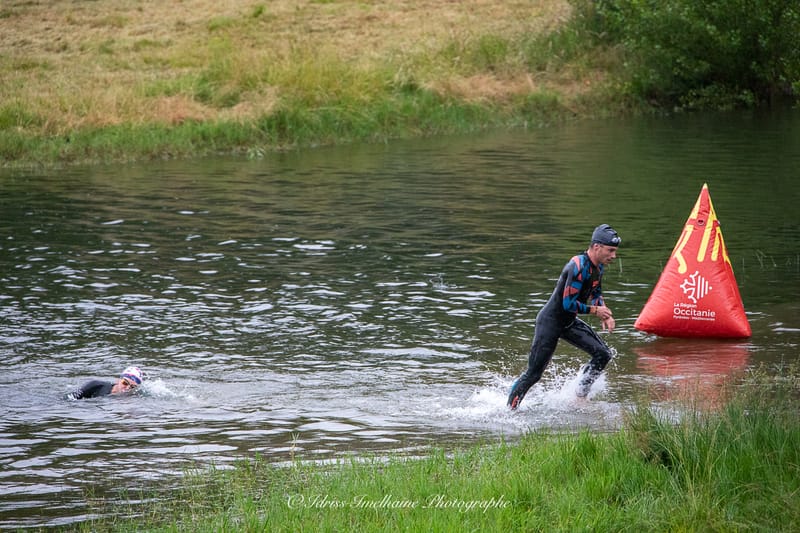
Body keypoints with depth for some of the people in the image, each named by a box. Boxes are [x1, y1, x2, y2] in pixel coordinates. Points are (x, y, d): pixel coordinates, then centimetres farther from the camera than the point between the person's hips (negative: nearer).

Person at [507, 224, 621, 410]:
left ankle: (580, 397, 7)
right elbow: (568, 304, -29)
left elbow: (596, 293, 20)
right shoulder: (578, 267, -27)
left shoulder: (598, 266, 2)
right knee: (534, 373, -4)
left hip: (570, 323, 9)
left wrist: (604, 314, 2)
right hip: (550, 322, -9)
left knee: (603, 354, -3)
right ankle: (511, 408, 12)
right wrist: (595, 310, -18)